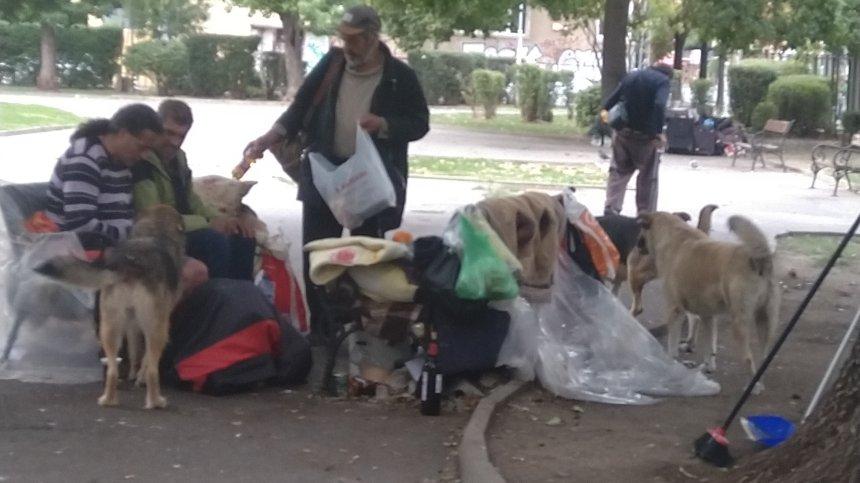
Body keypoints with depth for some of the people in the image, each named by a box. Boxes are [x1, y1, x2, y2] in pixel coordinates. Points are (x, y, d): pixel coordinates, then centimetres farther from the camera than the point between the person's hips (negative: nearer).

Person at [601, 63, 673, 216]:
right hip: (644, 134, -5)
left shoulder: (632, 76, 12)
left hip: (624, 131, 5)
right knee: (648, 176, 7)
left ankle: (611, 211, 1)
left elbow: (614, 97, 11)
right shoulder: (662, 80, -6)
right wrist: (658, 132, -23)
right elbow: (659, 105, -22)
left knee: (619, 172, 12)